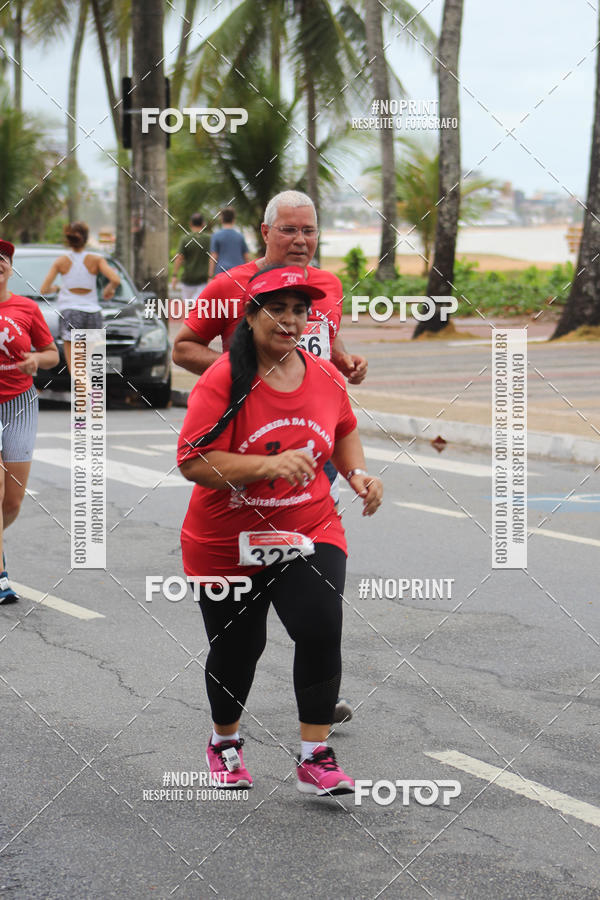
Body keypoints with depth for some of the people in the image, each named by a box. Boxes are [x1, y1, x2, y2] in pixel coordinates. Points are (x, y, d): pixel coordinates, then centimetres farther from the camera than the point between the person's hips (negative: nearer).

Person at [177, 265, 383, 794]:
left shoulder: (325, 377, 0)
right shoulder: (223, 381, -15)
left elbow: (345, 430, 21)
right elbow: (193, 462, -22)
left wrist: (358, 473, 3)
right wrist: (270, 464, -31)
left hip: (310, 533, 2)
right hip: (228, 546, -2)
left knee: (321, 631, -18)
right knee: (236, 649, 11)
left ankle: (316, 758, -6)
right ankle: (225, 742, 40)